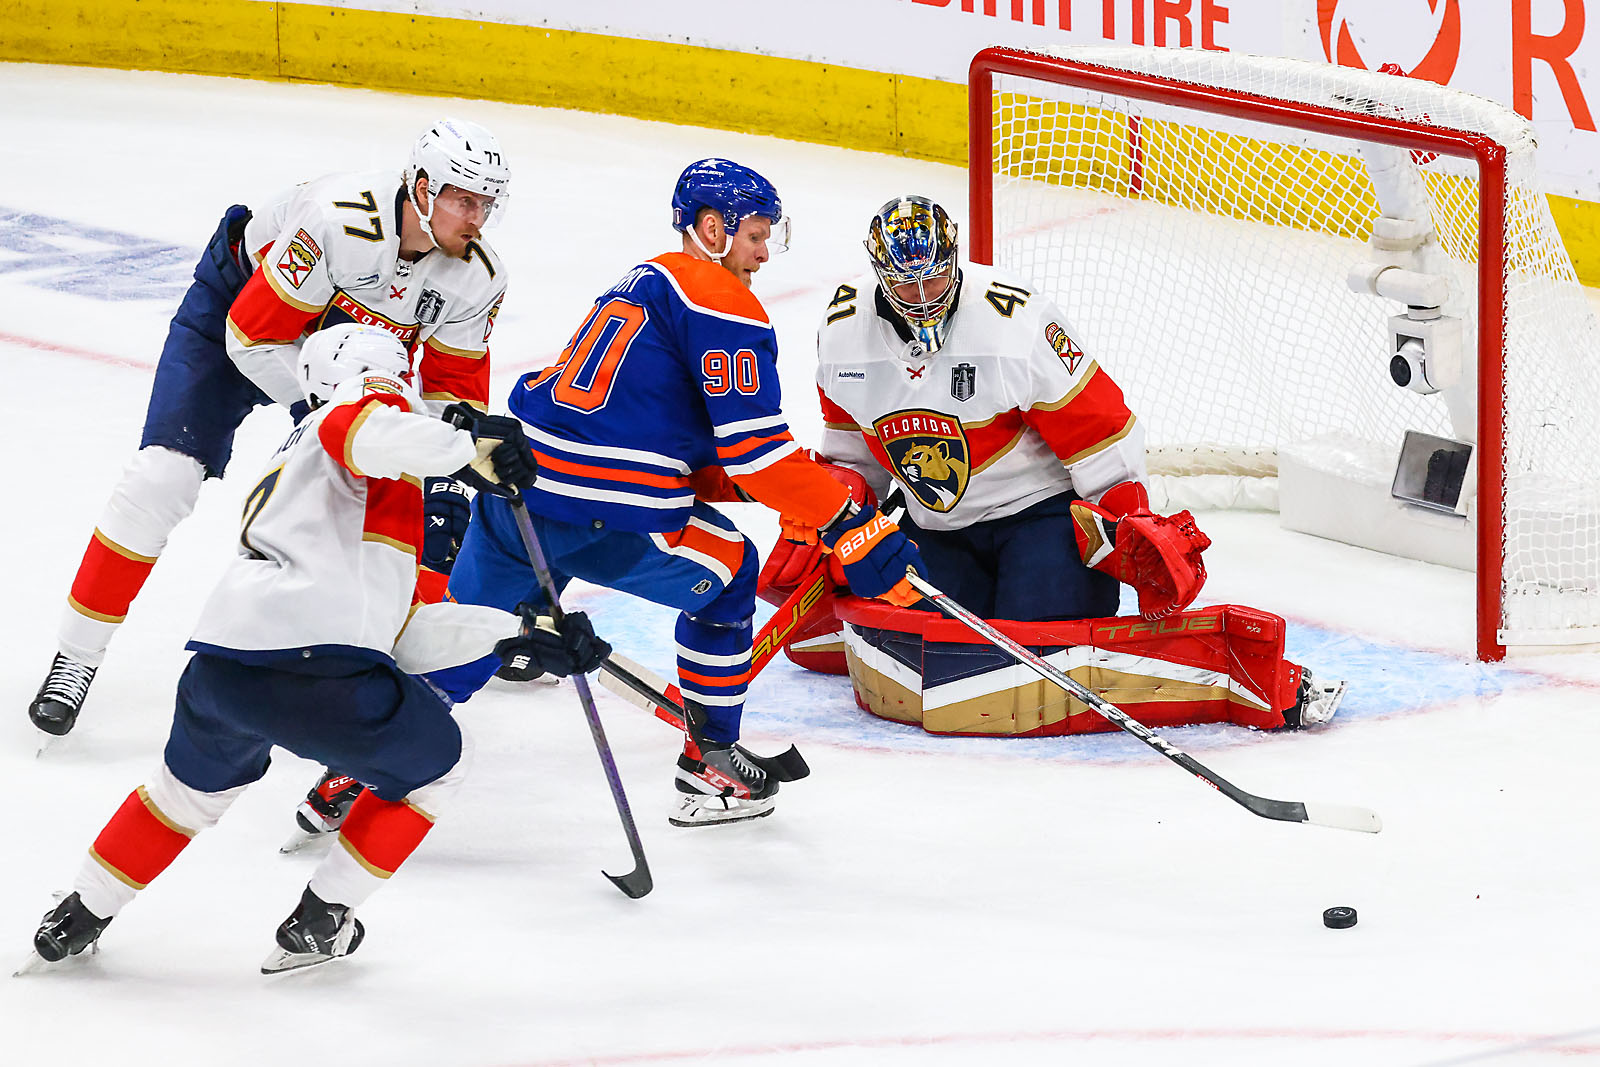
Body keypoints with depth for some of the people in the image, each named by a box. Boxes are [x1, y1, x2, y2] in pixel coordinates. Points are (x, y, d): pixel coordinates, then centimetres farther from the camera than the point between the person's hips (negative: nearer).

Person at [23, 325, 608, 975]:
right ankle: (318, 922, 21)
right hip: (317, 673, -8)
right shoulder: (366, 412, 13)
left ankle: (76, 920, 42)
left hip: (217, 669, 8)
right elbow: (364, 430, -17)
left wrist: (520, 633, 33)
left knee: (198, 781, 38)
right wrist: (470, 450, -16)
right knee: (434, 762, 20)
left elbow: (403, 634, 33)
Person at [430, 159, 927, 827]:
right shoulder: (724, 303, -4)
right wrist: (849, 527, -8)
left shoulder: (645, 283, 26)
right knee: (726, 570, 17)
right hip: (601, 519, -7)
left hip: (512, 493, 7)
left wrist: (801, 493, 19)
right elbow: (752, 447, -12)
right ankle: (710, 761, 20)